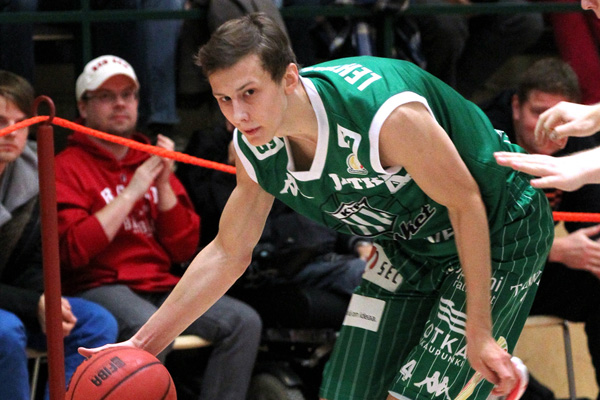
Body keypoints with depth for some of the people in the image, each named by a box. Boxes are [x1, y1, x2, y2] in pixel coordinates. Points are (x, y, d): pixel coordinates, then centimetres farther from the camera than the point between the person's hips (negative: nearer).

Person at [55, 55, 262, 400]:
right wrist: (132, 191, -10)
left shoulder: (153, 162, 19)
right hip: (100, 287, -6)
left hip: (161, 287, 6)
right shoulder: (68, 167, 1)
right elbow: (74, 251, -15)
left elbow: (185, 249, 12)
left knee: (244, 322, -15)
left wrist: (164, 185, -1)